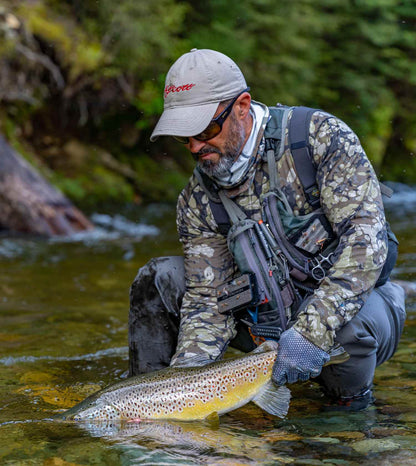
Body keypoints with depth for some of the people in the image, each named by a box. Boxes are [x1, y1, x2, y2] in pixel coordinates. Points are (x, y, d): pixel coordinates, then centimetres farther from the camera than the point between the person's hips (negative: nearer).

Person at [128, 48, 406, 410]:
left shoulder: (322, 137, -20)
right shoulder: (198, 200, -7)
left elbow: (365, 238, -28)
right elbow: (208, 301, -9)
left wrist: (312, 332, -38)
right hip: (269, 318, 4)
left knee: (353, 323, -39)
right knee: (160, 278, -10)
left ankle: (347, 392, -5)